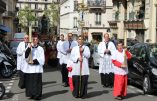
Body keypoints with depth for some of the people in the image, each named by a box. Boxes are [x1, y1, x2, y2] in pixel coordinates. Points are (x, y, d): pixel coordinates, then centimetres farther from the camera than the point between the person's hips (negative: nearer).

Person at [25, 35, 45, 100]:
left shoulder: (40, 49, 3)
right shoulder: (29, 48, 9)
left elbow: (42, 59, -2)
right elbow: (26, 56, -5)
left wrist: (34, 61, -12)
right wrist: (29, 48, -14)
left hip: (37, 67, -2)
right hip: (30, 67, 2)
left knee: (37, 81, -3)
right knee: (30, 81, 2)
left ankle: (37, 95, 3)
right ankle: (32, 94, 13)